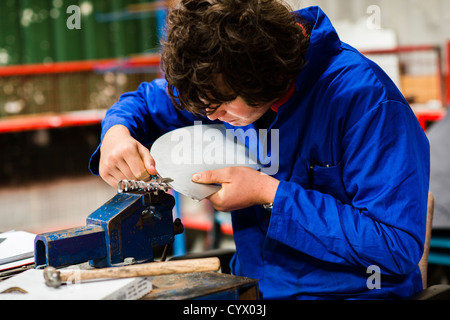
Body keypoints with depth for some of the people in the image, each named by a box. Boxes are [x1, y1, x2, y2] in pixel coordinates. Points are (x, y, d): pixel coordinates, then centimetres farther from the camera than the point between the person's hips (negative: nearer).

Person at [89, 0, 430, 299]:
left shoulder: (366, 99, -22)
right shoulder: (222, 79, -2)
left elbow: (400, 248, -24)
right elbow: (145, 102, 16)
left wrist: (271, 194, -24)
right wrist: (117, 132, -9)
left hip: (347, 292, -5)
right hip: (254, 287, 6)